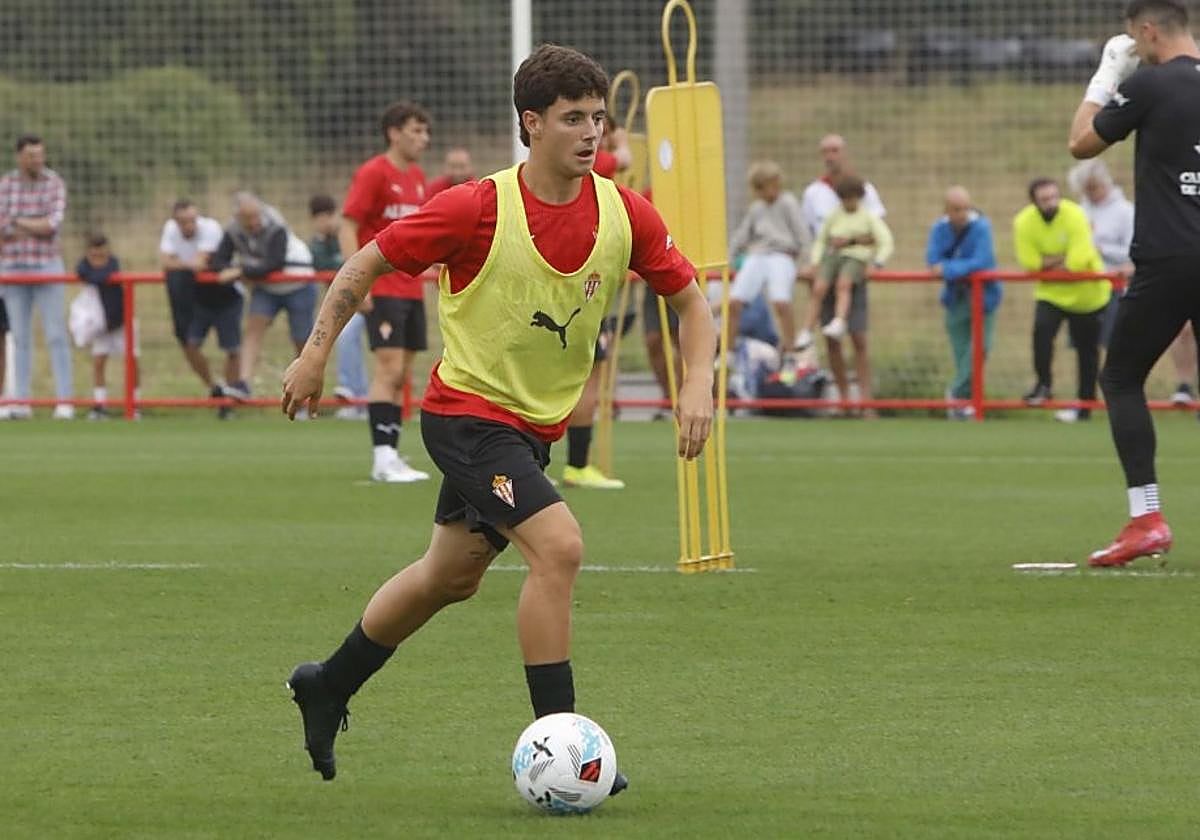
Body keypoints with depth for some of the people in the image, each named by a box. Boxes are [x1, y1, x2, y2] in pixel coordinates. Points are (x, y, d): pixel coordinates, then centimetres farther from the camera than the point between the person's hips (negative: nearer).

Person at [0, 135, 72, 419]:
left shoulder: (55, 184, 0)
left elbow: (54, 224, -13)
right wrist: (38, 227, -12)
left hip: (47, 265, -1)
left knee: (56, 335, -4)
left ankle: (64, 399, -5)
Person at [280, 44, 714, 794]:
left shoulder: (625, 214, -8)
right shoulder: (479, 210, -20)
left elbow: (689, 298, 4)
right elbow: (369, 262, -9)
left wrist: (699, 383, -11)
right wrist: (316, 353, -11)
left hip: (536, 424, 7)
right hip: (467, 412, -7)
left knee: (451, 577, 21)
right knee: (559, 545, -24)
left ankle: (328, 688, 43)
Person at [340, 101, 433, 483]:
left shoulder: (417, 178, 14)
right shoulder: (373, 174, -8)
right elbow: (348, 228, -12)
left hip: (412, 290, 8)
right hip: (382, 290, -8)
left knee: (401, 376, 7)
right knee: (389, 369, -13)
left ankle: (391, 457, 11)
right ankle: (383, 458, -14)